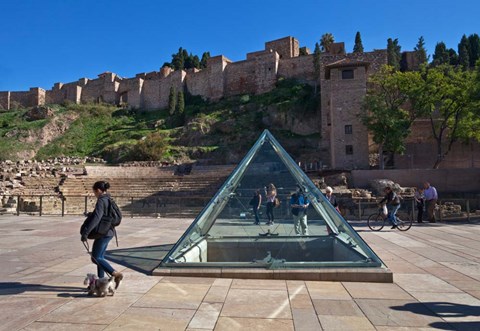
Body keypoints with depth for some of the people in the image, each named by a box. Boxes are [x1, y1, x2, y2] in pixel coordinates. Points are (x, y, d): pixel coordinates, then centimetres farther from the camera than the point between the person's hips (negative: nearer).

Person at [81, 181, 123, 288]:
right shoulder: (109, 200, 12)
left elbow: (96, 218, -27)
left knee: (96, 258, -4)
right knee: (100, 257, 16)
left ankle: (116, 274, -10)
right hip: (109, 232, 10)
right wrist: (91, 214, 34)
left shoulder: (101, 201, -17)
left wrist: (86, 232, -27)